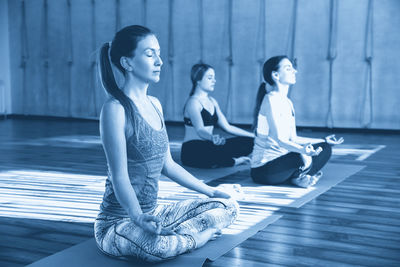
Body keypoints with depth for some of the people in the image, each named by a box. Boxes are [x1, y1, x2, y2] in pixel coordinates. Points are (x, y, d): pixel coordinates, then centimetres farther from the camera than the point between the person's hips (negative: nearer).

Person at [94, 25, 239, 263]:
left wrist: (211, 191, 17)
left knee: (229, 207, 5)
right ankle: (196, 236, -8)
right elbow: (119, 176, -22)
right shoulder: (116, 109, -16)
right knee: (157, 246, -40)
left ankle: (168, 235, -8)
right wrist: (139, 218, -38)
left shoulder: (154, 105, 9)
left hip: (153, 213, 9)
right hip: (119, 223, -8)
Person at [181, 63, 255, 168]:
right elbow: (200, 130, -27)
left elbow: (227, 127, 15)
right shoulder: (193, 102, -12)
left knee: (249, 142, -6)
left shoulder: (212, 101, 16)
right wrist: (212, 138, -50)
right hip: (193, 151, -8)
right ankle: (234, 161, -6)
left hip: (208, 147, 8)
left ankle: (217, 161, -13)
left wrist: (254, 135, 11)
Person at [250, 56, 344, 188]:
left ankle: (297, 176, -8)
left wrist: (324, 141, 19)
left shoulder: (288, 103, 12)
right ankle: (297, 177, -2)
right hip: (263, 170, -10)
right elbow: (278, 139, -25)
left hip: (280, 159, 10)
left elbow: (292, 138, 14)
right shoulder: (270, 99, -16)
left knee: (325, 148, 9)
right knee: (304, 158, -33)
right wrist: (302, 150, -42)